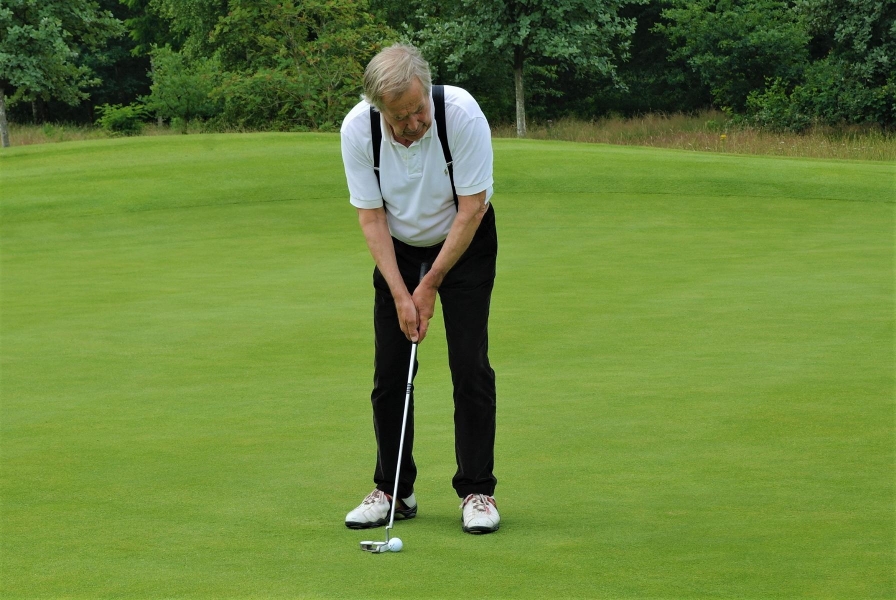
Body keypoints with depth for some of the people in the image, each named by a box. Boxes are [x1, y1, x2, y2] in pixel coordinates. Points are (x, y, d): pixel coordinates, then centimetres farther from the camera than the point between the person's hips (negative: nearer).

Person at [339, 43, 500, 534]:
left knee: (470, 365, -10)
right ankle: (393, 491, 9)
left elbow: (471, 209, -24)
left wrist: (430, 285, -20)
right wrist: (400, 293, -20)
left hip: (464, 243, -2)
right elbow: (371, 217, -14)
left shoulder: (462, 114, -31)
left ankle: (477, 491, -2)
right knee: (390, 372, -1)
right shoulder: (357, 129, -24)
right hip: (398, 246, 2)